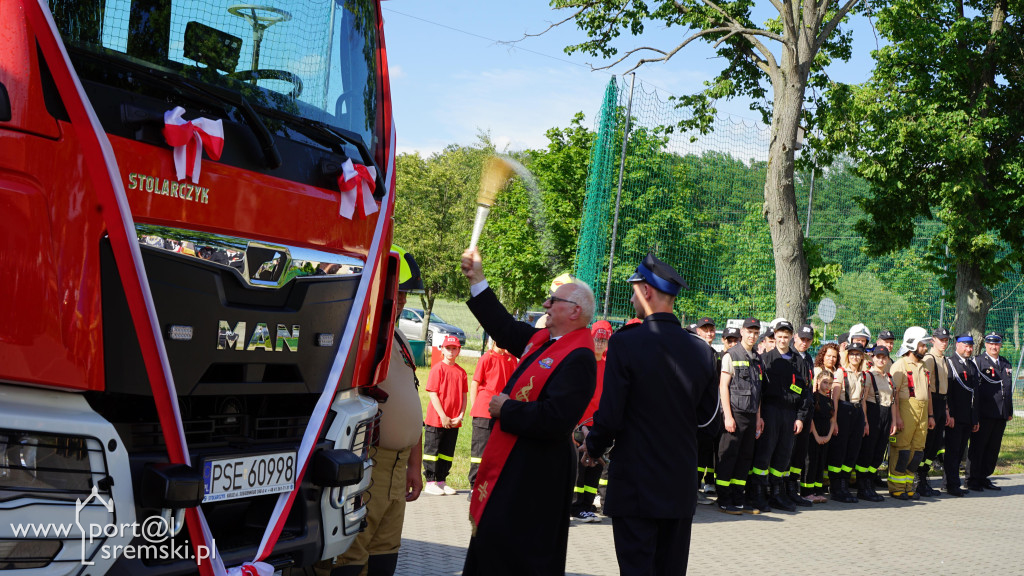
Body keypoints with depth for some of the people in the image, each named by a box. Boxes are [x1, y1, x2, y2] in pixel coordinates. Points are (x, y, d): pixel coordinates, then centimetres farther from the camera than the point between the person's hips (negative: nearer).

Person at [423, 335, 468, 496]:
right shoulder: (438, 368, -7)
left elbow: (464, 396, 10)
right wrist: (443, 416, -14)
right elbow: (433, 394, -10)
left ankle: (441, 481, 20)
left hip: (454, 421, 5)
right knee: (432, 451, 2)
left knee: (447, 452, 11)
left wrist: (461, 416, -3)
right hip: (436, 419, -5)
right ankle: (430, 482, 8)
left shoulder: (461, 372, 7)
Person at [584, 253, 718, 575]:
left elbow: (610, 415, -13)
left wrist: (593, 449, 5)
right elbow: (706, 415, 10)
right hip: (681, 487, 5)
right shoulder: (702, 351, 1)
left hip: (635, 485, -4)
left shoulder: (625, 343, -13)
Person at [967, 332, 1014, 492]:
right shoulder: (978, 361, -3)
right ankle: (973, 479, 5)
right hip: (984, 413, -6)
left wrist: (1010, 411, 17)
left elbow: (1008, 389, 22)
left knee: (993, 447, 9)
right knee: (978, 446, -1)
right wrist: (975, 412, -12)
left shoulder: (1006, 364, 17)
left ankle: (984, 477, 18)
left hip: (1001, 414, 6)